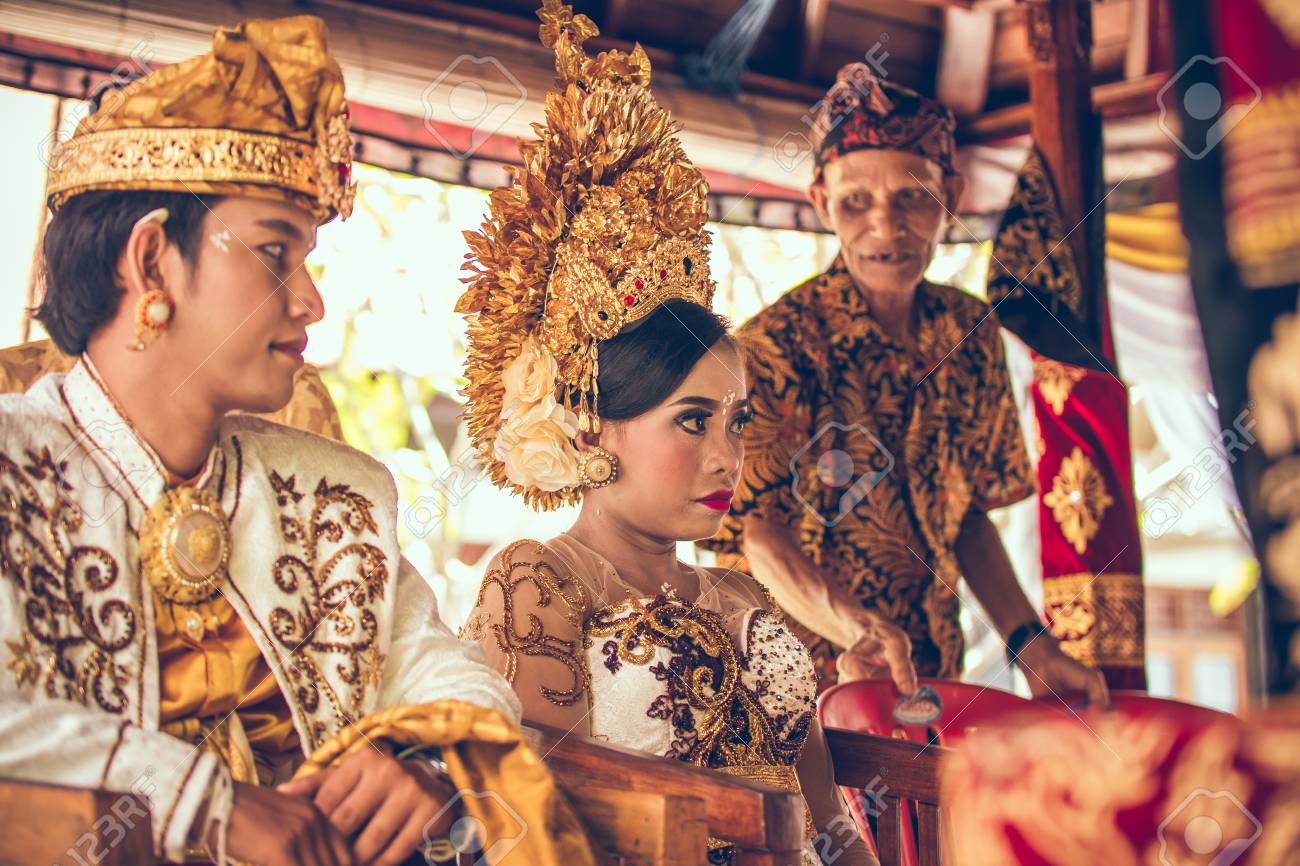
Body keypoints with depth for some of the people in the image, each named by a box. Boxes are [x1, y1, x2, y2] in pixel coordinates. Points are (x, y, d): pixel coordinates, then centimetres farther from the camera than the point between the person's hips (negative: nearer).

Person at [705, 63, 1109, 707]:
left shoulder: (972, 333, 4)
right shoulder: (776, 342, -12)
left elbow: (966, 510, 13)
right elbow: (757, 524, -14)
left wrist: (1028, 644, 2)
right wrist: (856, 628, -31)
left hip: (932, 669, 5)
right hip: (804, 678, -4)